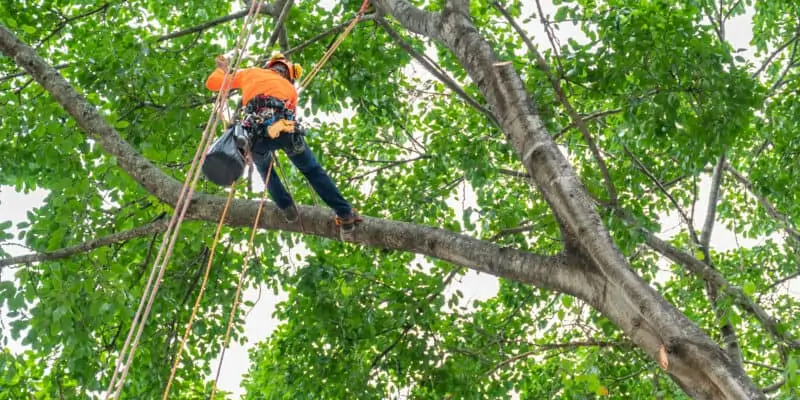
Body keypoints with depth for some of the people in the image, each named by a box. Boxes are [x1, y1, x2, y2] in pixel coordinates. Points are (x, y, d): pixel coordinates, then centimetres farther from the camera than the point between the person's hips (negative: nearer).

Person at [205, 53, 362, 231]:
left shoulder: (251, 73, 27)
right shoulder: (290, 89, 32)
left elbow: (212, 83, 28)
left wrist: (222, 68, 46)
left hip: (257, 134, -1)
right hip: (286, 129, 1)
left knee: (263, 167, 31)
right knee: (313, 171, 17)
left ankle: (287, 207, 17)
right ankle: (345, 213, 13)